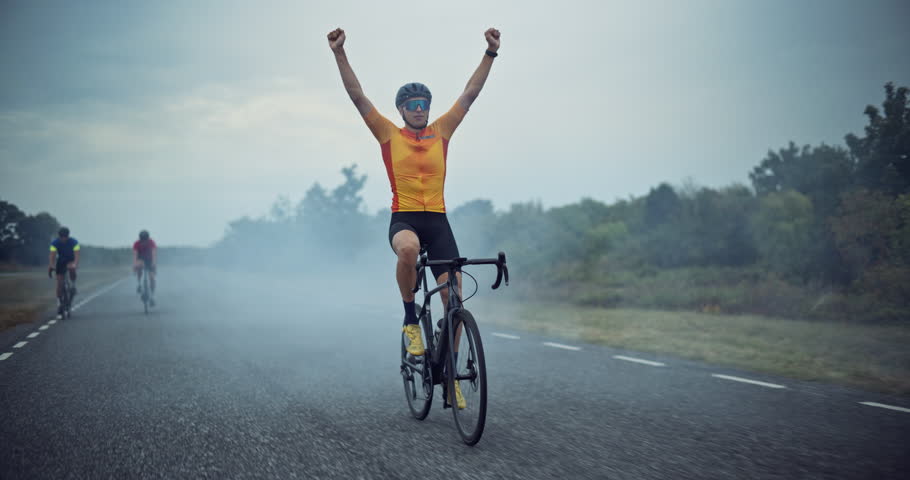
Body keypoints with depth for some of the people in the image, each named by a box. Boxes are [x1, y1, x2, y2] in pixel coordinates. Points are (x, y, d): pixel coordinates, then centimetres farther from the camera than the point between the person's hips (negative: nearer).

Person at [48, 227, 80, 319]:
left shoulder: (74, 242, -24)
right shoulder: (55, 243, -20)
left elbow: (76, 255, -35)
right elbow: (52, 256, -31)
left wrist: (75, 265, -54)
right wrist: (51, 266, -49)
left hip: (71, 260, -1)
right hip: (61, 261, 2)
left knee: (72, 268, -38)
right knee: (59, 283, -7)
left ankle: (73, 286, -15)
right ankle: (59, 306, 1)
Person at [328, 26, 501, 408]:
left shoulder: (441, 132, 12)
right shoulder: (389, 135, 7)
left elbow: (470, 94, 10)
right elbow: (357, 95, 1)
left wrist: (491, 53, 4)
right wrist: (339, 54, -7)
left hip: (437, 220, 3)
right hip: (403, 218, -3)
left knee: (454, 297, -4)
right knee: (408, 249, -40)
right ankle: (410, 319, -15)